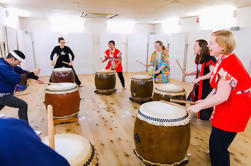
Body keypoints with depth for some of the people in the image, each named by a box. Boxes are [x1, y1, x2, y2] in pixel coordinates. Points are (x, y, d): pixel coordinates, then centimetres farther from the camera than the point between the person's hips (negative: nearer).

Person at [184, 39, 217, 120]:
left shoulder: (209, 58, -18)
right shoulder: (198, 58, 10)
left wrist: (199, 78, -29)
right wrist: (188, 74, 11)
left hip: (207, 87, -9)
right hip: (198, 86, 9)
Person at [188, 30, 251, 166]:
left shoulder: (227, 65, -26)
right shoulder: (224, 60, 8)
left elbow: (222, 96, -30)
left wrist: (199, 106, -21)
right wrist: (206, 100, 8)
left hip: (233, 110, -10)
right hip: (227, 108, 10)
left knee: (218, 147, 2)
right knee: (215, 143, 23)